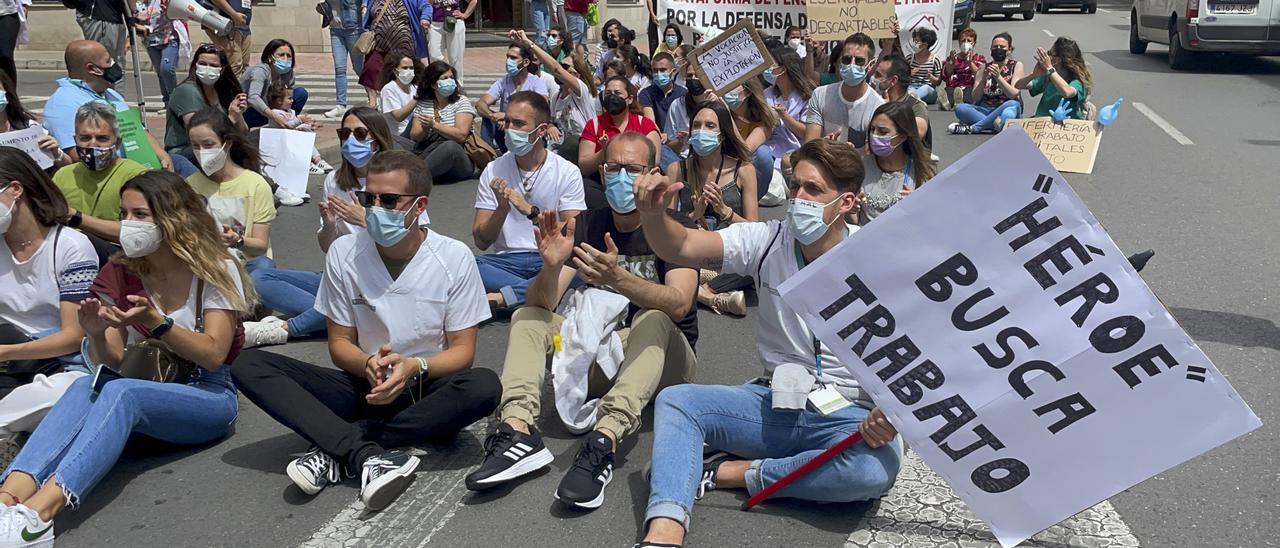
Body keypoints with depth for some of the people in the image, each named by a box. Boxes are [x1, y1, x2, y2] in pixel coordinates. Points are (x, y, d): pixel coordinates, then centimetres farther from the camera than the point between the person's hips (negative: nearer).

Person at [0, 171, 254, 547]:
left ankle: (38, 512, -50)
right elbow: (110, 363, 2)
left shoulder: (216, 269, -5)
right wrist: (96, 334, -20)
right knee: (85, 387, -29)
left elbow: (213, 355, -12)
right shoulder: (120, 274, 8)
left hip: (209, 397, -4)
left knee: (121, 393, -34)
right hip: (146, 391, 4)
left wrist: (154, 321, -25)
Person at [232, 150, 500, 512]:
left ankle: (338, 450, -27)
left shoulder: (454, 257, -8)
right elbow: (340, 342, 2)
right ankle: (367, 456, -37)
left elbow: (463, 350, -6)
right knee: (249, 365, -17)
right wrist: (368, 365, -22)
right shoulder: (344, 253, -3)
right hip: (364, 387, 2)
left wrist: (416, 367, -26)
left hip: (426, 392, -2)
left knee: (484, 386, -35)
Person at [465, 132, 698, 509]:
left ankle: (604, 441, -52)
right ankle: (518, 430, -34)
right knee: (526, 317, -11)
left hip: (661, 363, -4)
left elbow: (678, 304, -26)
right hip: (599, 355, 4)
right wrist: (552, 266, -30)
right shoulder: (587, 225, 4)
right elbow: (542, 303, -7)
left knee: (654, 320, -35)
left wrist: (618, 277, -41)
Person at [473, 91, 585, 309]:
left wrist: (532, 211, -19)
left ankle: (505, 296, -28)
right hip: (505, 261, 1)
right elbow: (481, 241, 3)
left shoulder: (567, 172, 2)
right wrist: (502, 209, -15)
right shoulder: (493, 171, 6)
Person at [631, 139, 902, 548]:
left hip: (848, 415, -2)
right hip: (775, 403, 3)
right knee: (674, 401, -18)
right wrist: (653, 213, -35)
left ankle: (728, 472, -21)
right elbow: (682, 248, -12)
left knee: (876, 468, -36)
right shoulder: (768, 240, -1)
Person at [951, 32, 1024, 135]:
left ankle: (972, 128, -32)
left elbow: (1014, 94, -11)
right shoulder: (984, 67, 10)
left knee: (1012, 104, -36)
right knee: (960, 108, -23)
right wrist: (984, 79, -16)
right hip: (985, 109, 2)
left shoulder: (1016, 65, 4)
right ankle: (995, 123, -34)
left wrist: (998, 77, -23)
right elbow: (975, 98, 1)